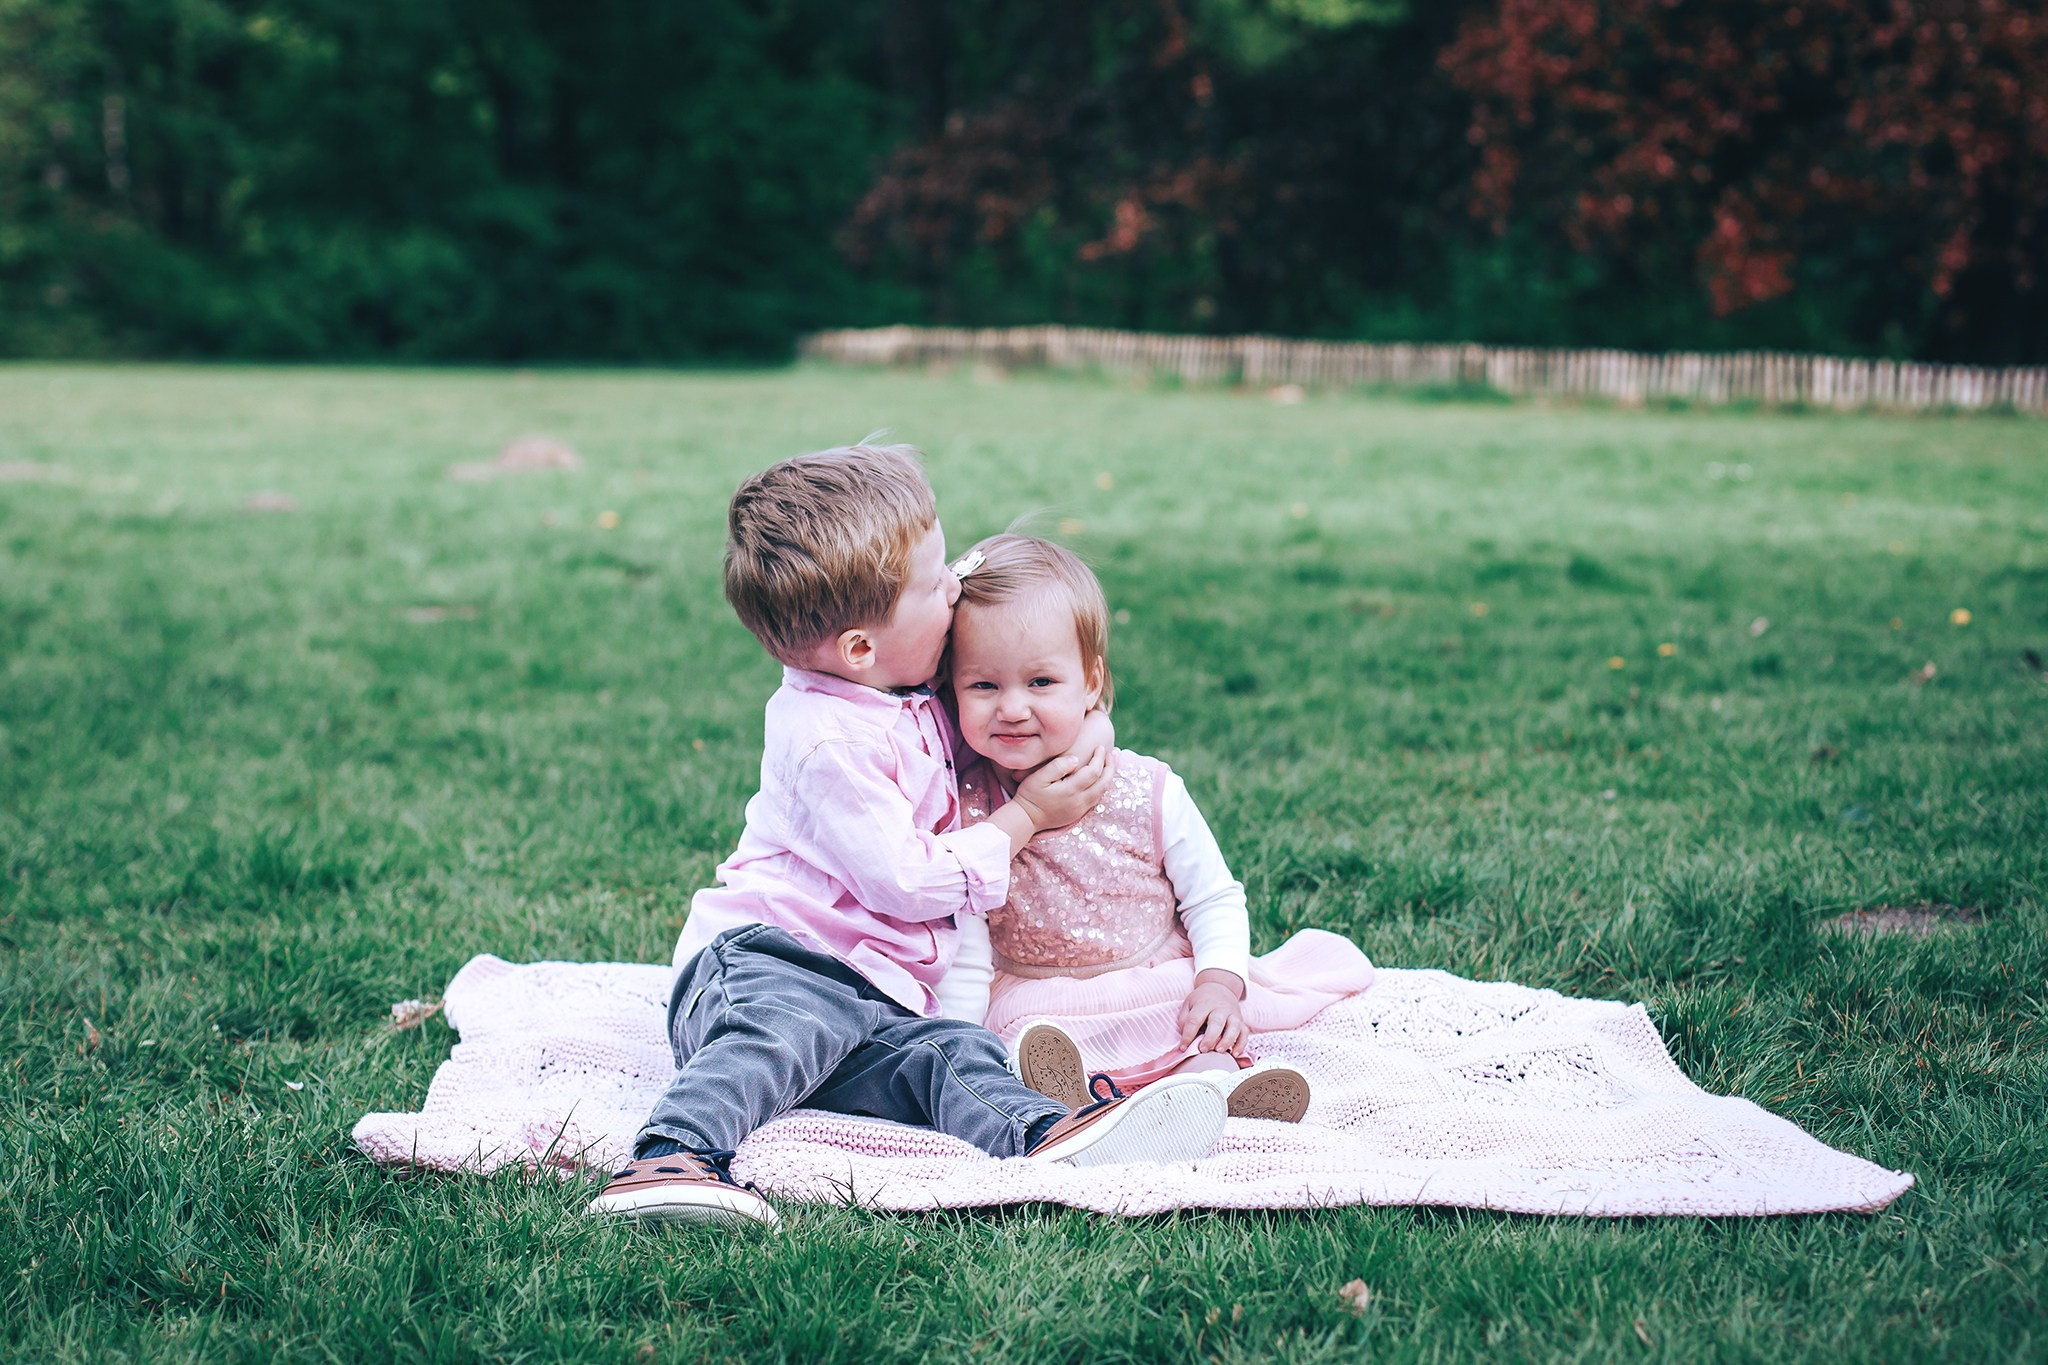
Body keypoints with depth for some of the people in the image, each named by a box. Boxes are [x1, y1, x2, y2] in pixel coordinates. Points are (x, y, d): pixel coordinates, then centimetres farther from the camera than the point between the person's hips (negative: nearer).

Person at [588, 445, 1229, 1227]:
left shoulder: (914, 697, 14)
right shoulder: (827, 739, -15)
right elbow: (908, 882, -16)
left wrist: (1089, 727, 16)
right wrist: (1025, 818, -5)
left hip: (880, 1001, 8)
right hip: (759, 956, -8)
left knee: (950, 1054, -22)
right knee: (798, 1018, -40)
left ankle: (1040, 1139, -50)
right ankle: (673, 1153, -57)